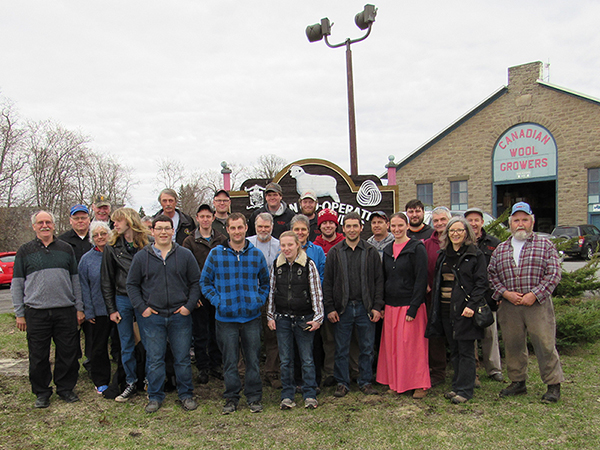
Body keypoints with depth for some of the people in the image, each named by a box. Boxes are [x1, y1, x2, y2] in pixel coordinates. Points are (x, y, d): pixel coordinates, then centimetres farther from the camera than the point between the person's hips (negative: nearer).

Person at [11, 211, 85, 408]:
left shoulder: (66, 249, 10)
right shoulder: (25, 251, 6)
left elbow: (75, 280, 13)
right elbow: (17, 284, 7)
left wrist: (79, 308, 8)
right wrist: (20, 314, 2)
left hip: (66, 311, 1)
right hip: (36, 313, -1)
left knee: (68, 353, 6)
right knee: (38, 356, 6)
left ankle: (65, 388, 22)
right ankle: (42, 392, 22)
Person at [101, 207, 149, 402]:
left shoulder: (147, 244, -2)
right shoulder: (112, 247, 6)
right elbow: (107, 280, 7)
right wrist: (111, 309, 2)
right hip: (122, 300, 3)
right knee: (126, 346, 10)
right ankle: (131, 383, 23)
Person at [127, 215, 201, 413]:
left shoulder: (185, 255, 3)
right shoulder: (141, 257, 4)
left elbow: (196, 282, 6)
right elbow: (132, 284, 9)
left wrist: (189, 305, -3)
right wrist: (141, 308, -1)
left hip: (180, 316, 0)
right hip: (152, 317, 0)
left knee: (183, 358, 8)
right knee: (154, 359, 8)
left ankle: (186, 395, 22)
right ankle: (155, 397, 23)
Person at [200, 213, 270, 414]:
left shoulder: (256, 254, 3)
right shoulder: (215, 254, -1)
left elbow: (265, 282, 15)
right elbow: (205, 281, 5)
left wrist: (259, 300, 0)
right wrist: (217, 301, -6)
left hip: (251, 316, 1)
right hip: (226, 317, -1)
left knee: (253, 359, 9)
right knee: (230, 360, 8)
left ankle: (254, 397, 24)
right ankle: (231, 398, 24)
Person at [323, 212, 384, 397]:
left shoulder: (371, 252, 4)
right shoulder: (334, 253, 3)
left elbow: (379, 281, 5)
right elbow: (327, 282, 3)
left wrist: (377, 307, -3)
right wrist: (330, 308, -4)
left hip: (365, 308, 0)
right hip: (342, 308, 0)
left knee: (367, 348, 9)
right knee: (341, 349, 7)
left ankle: (366, 382, 23)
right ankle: (342, 383, 20)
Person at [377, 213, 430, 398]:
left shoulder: (417, 248, -7)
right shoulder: (387, 250, 12)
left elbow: (421, 279, -11)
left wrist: (413, 308, -16)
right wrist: (381, 306, 8)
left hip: (410, 305, -6)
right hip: (391, 305, 6)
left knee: (413, 345, 0)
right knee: (392, 345, 9)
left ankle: (420, 385, 15)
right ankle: (396, 383, 23)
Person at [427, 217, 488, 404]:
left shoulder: (475, 255, -3)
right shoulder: (443, 255, 14)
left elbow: (481, 283, -8)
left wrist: (471, 305, -18)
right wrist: (436, 308, 11)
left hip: (465, 309, -6)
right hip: (446, 309, 6)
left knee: (466, 350, 0)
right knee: (454, 350, 13)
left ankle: (464, 390, 7)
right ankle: (457, 386, 23)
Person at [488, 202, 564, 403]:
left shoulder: (544, 245, 5)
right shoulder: (500, 249, 14)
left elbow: (553, 273, -3)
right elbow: (492, 274, 11)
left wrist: (534, 294, -12)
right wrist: (505, 293, -5)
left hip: (538, 304, -3)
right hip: (509, 306, 3)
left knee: (545, 345, -3)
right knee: (513, 345, 9)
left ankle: (553, 385, 12)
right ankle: (518, 382, 24)